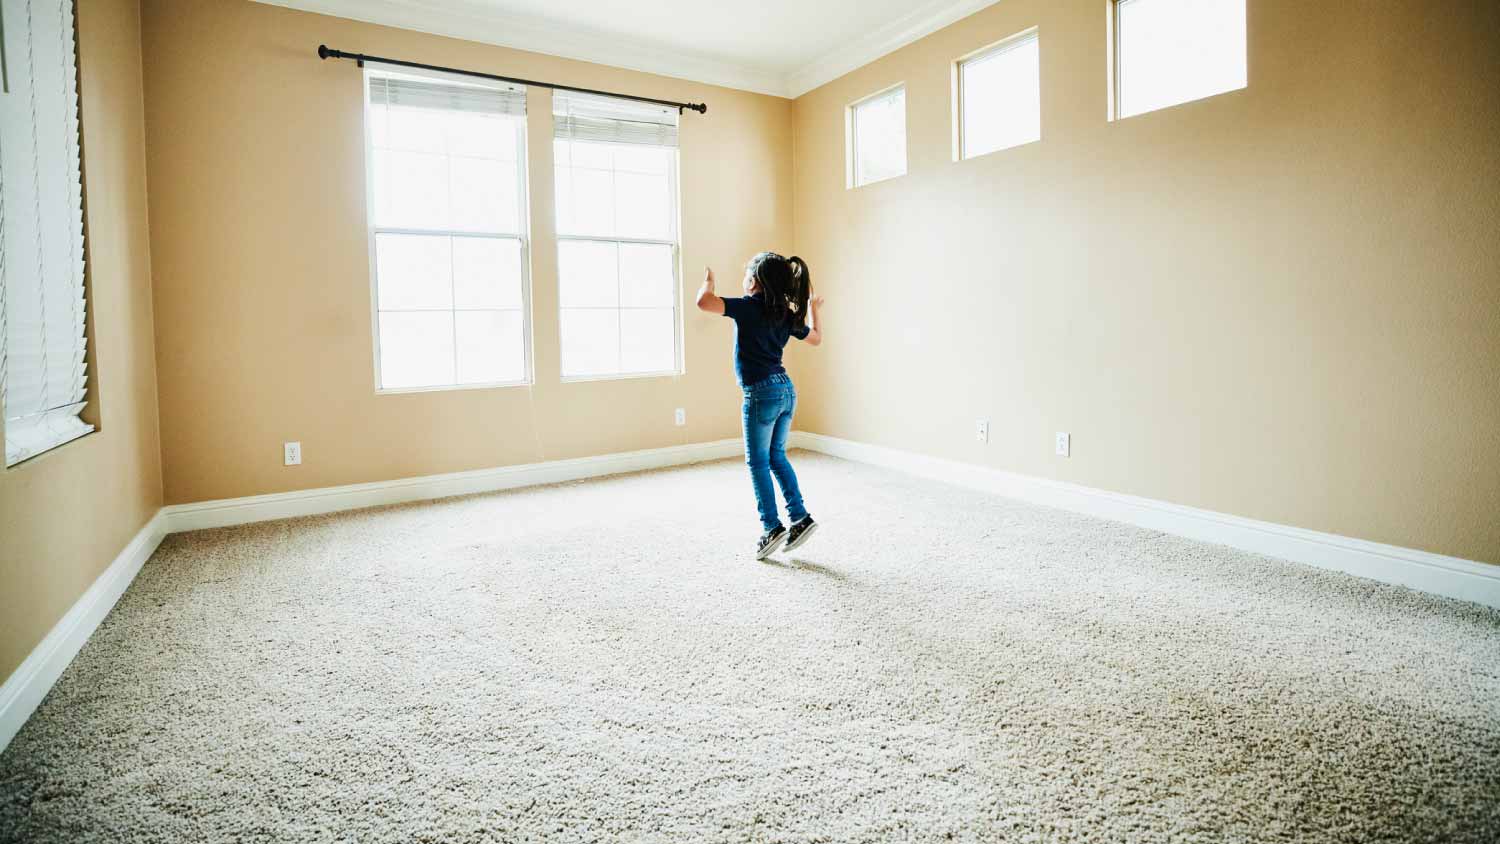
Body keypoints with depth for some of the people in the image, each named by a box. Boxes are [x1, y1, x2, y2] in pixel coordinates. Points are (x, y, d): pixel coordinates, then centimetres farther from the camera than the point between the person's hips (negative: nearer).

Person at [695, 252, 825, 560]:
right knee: (776, 456, 17)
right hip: (786, 389, 7)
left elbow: (703, 302, -20)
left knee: (758, 462, 4)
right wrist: (813, 308, 39)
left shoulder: (749, 306, -10)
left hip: (761, 392, -7)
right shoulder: (787, 314, 10)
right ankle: (800, 518, 16)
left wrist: (708, 281, 2)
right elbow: (816, 338, 25)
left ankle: (772, 527, 6)